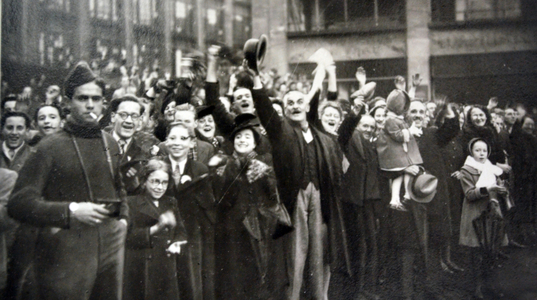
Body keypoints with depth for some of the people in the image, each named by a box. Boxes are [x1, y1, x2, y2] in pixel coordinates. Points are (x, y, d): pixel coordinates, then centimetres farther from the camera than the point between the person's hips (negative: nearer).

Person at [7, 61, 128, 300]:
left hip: (110, 250, 5)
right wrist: (70, 211, -20)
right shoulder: (50, 147, -5)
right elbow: (19, 204, -11)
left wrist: (123, 218, 11)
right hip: (64, 253, -5)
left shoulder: (110, 144, 12)